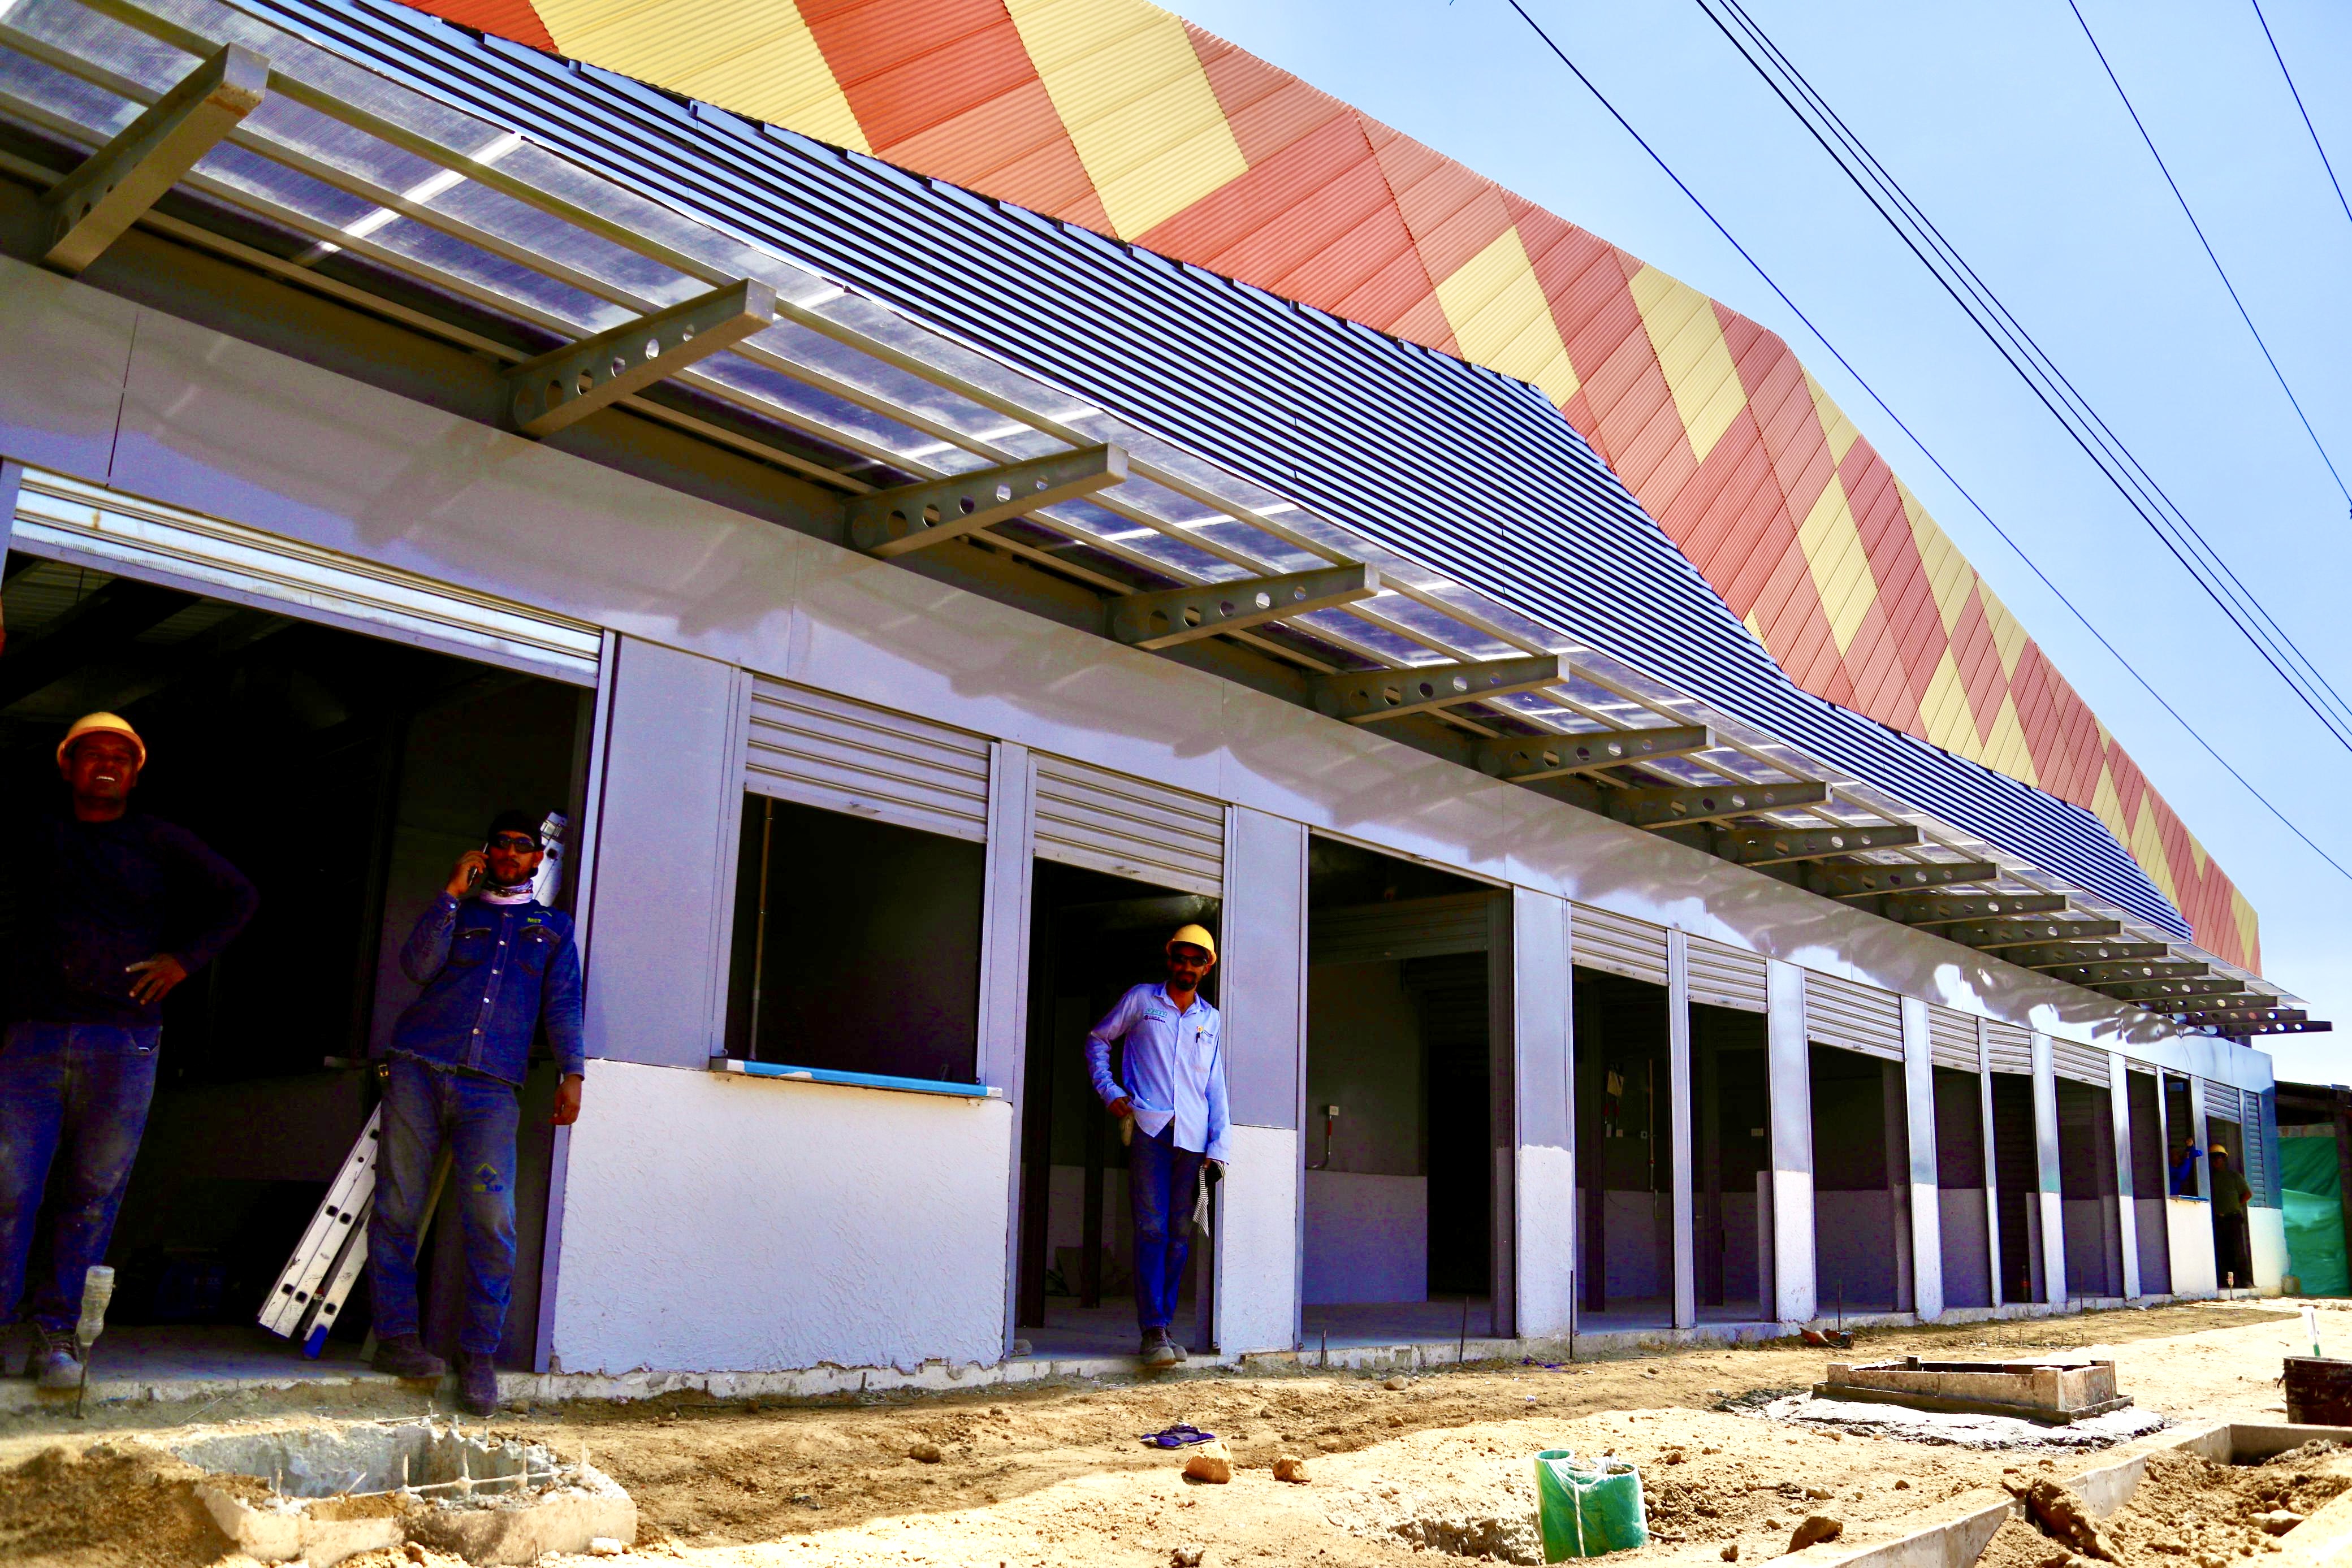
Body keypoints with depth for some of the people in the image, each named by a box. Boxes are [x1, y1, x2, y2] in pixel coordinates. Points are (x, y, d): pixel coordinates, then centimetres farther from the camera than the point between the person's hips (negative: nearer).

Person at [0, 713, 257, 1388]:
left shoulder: (159, 842, 13)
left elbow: (239, 897, 16)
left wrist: (183, 959, 7)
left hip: (123, 1042, 0)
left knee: (93, 1193, 0)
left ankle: (56, 1333, 7)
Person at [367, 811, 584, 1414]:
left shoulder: (553, 928, 21)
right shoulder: (456, 911, 19)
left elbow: (563, 1005, 11)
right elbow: (418, 965, 1)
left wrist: (571, 1072, -2)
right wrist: (454, 893, 0)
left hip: (491, 1087, -1)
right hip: (418, 1071, 1)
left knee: (492, 1218, -12)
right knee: (398, 1208, -3)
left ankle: (479, 1353, -3)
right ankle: (395, 1337, 7)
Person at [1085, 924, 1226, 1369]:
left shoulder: (1211, 1020, 18)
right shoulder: (1141, 1000, 10)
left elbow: (1215, 1085, 17)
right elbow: (1098, 1038, 17)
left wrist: (1219, 1145, 9)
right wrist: (1108, 1090, 3)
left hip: (1192, 1135, 3)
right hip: (1148, 1128, -3)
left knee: (1178, 1233, 3)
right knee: (1151, 1228, -11)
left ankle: (1163, 1328, 10)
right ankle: (1153, 1331, -13)